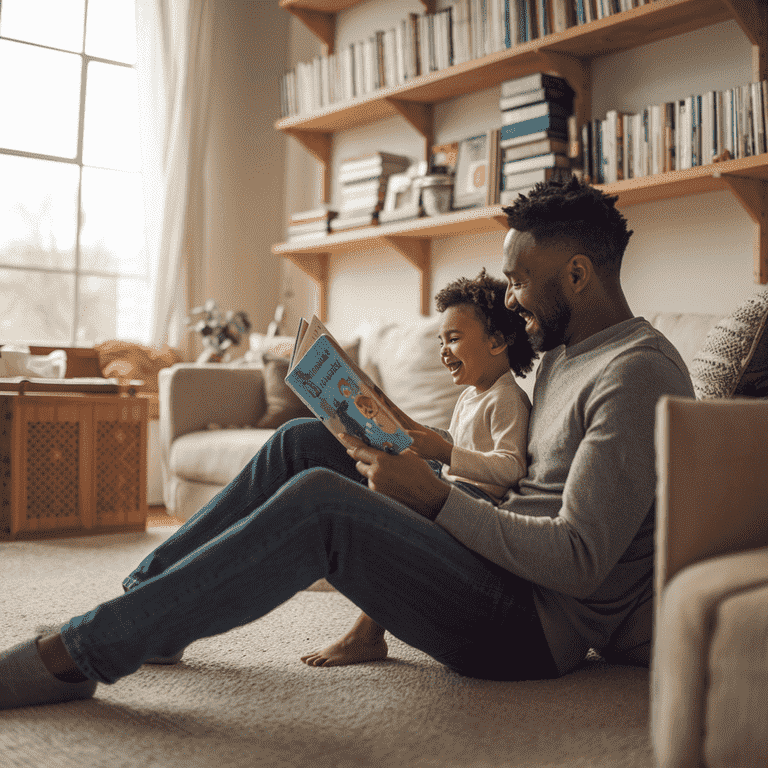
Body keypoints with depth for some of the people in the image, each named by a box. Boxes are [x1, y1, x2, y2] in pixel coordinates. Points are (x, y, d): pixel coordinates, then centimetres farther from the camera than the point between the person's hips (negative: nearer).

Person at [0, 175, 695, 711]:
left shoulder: (637, 375, -17)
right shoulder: (564, 351, 15)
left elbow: (580, 562, -24)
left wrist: (433, 494, -20)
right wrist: (414, 436, 4)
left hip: (537, 627, -10)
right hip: (504, 561, 10)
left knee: (319, 499, -29)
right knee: (305, 443, 4)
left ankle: (78, 655, -20)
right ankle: (141, 602, 10)